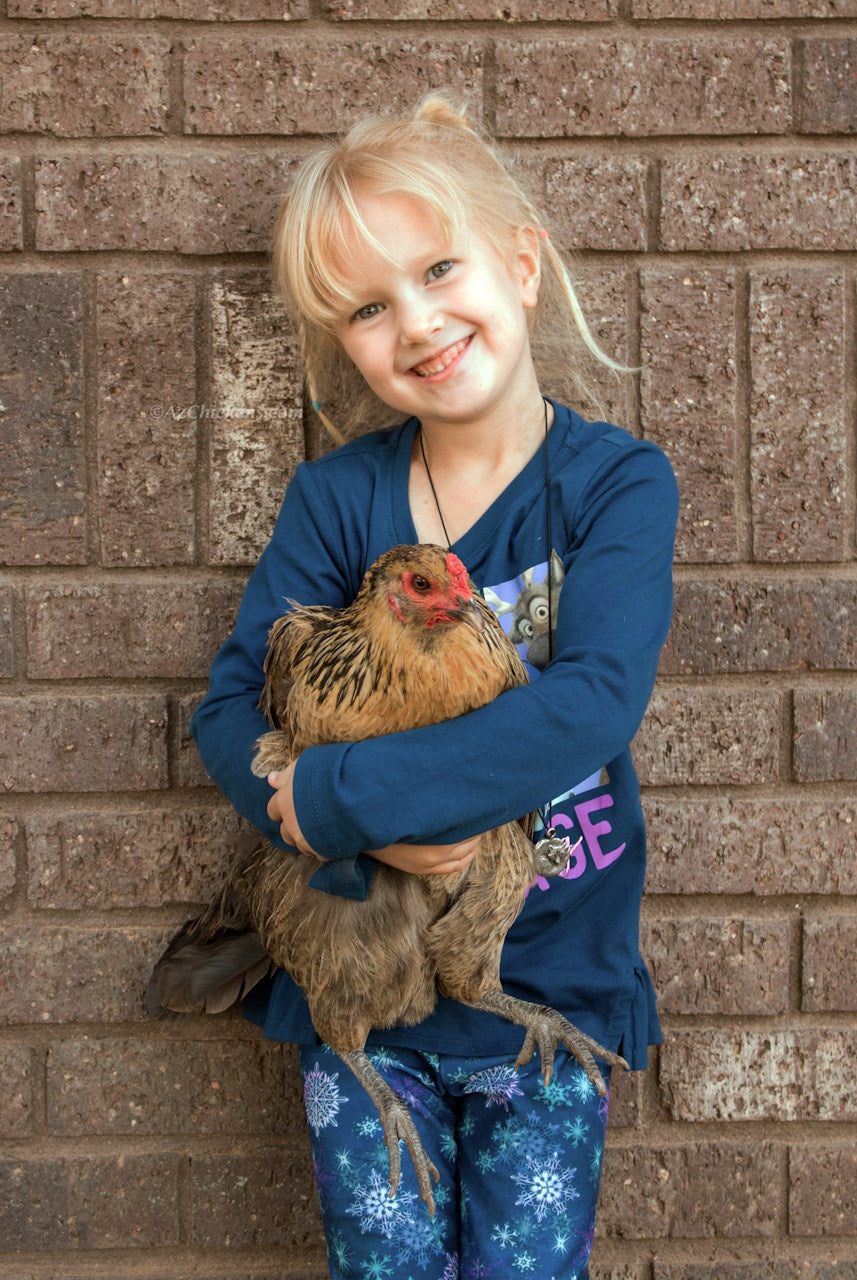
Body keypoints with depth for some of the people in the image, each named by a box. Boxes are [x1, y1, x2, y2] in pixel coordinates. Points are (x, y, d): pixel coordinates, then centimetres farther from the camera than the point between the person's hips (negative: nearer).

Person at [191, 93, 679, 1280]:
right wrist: (377, 829, -24)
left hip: (554, 982, -1)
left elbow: (592, 705, -24)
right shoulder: (338, 495, -5)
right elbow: (231, 709, -7)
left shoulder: (617, 483, -10)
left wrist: (335, 794, -27)